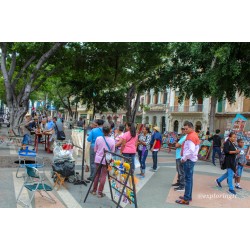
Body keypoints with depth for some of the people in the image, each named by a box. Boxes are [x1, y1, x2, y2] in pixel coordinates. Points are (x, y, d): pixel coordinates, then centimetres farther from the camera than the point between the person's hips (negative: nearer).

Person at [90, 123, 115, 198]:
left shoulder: (98, 139, -10)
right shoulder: (112, 140, -13)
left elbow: (95, 150, 0)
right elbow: (112, 152, -4)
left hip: (98, 159, 2)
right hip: (106, 160, -2)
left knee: (97, 174, 15)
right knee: (103, 176, 6)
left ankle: (94, 190, 26)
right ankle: (100, 192, 11)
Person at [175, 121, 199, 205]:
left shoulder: (191, 136, -17)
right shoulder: (193, 135, 16)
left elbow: (191, 150, -26)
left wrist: (184, 158, -18)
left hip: (189, 160, -10)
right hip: (191, 159, 10)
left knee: (188, 179, -7)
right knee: (189, 178, 15)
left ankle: (186, 199, -2)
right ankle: (188, 196, 23)